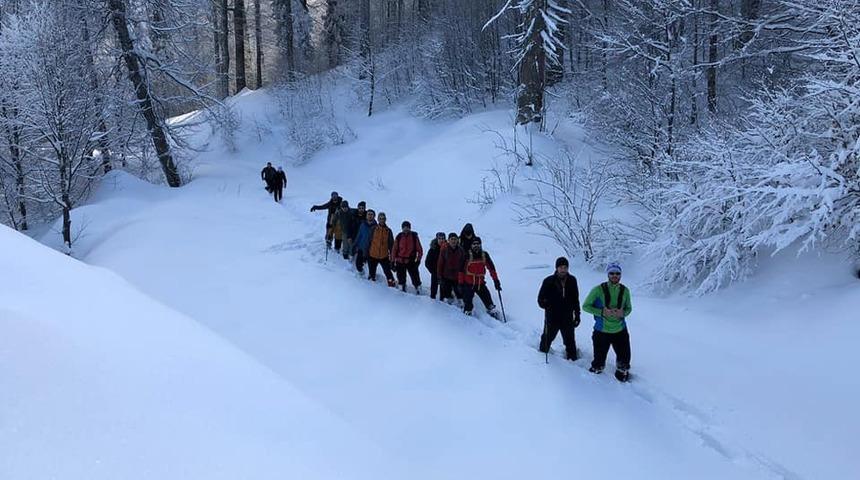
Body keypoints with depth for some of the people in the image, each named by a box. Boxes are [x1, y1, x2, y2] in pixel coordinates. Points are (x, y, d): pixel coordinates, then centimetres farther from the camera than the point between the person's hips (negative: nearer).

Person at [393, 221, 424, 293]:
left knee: (415, 278, -2)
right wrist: (393, 261, 4)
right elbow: (394, 249, 6)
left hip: (411, 262, -2)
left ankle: (418, 292, 7)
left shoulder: (414, 236, -2)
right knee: (401, 279, 12)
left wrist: (418, 259, -6)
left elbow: (419, 249, 2)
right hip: (400, 262, 2)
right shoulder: (399, 237, 0)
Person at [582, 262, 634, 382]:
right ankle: (596, 370, 37)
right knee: (599, 360, 6)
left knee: (624, 359, 10)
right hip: (602, 331, -2)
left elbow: (629, 308, 11)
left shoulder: (625, 290, -2)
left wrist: (623, 313, -12)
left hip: (620, 331, 3)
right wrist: (601, 312, -18)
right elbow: (586, 306, -5)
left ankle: (622, 375, 38)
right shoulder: (598, 290, -11)